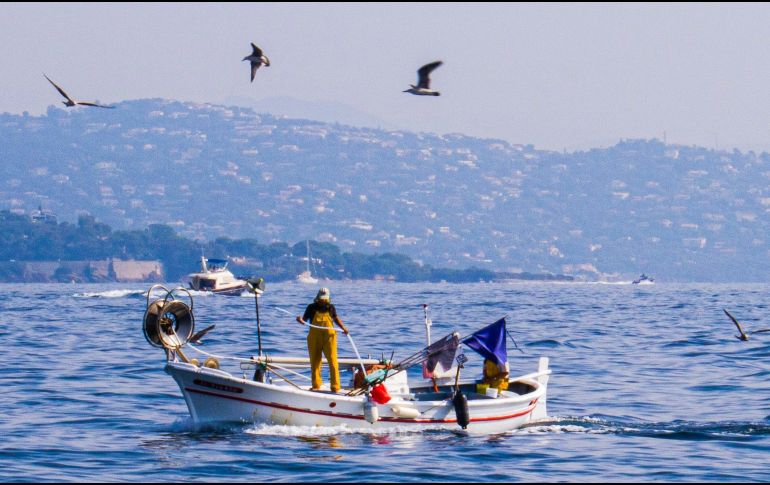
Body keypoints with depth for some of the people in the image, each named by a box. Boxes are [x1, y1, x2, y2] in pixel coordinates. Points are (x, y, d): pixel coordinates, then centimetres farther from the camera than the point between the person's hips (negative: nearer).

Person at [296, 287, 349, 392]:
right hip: (314, 339, 1)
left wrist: (343, 328, 4)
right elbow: (305, 319, 4)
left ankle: (335, 387, -4)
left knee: (333, 361, -7)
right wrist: (301, 320, -19)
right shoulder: (312, 307, 2)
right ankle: (316, 385, 22)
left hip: (329, 337, -1)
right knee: (315, 362, 9)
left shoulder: (331, 308, 5)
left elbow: (336, 318, 18)